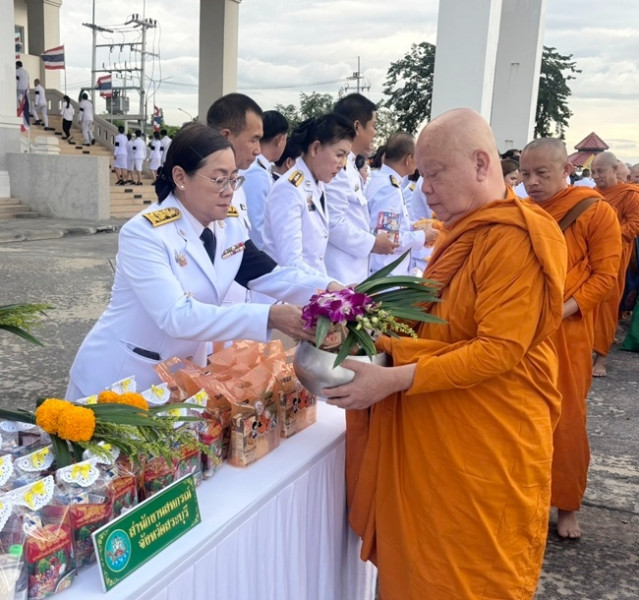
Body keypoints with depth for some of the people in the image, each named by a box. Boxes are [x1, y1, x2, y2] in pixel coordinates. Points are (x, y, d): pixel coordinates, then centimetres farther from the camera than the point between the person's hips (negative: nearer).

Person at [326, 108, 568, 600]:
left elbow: (500, 350, -22)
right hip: (436, 435, 8)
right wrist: (376, 337, 2)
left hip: (487, 445, -8)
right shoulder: (463, 232, 13)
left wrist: (394, 379, -26)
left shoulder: (516, 237, -16)